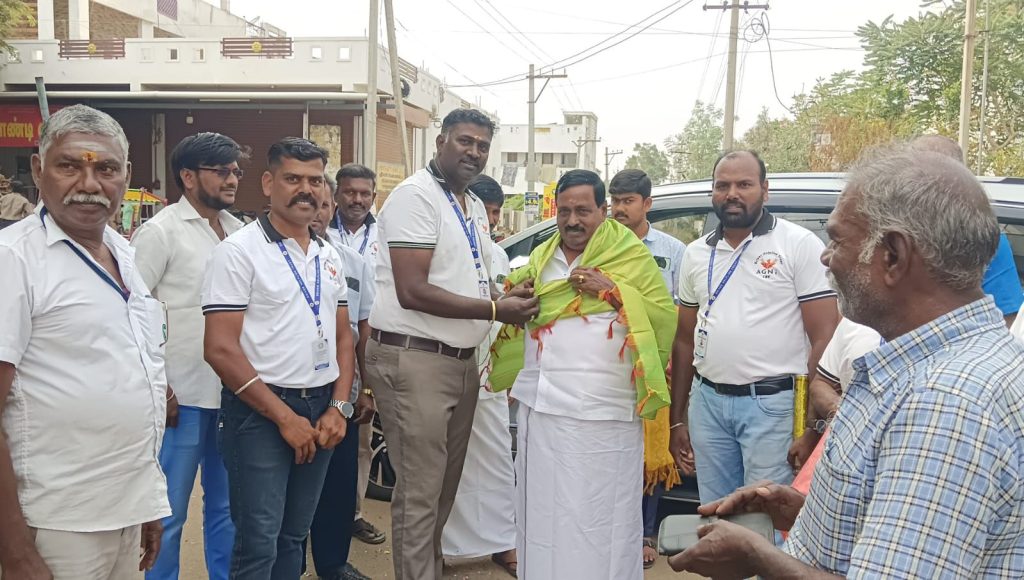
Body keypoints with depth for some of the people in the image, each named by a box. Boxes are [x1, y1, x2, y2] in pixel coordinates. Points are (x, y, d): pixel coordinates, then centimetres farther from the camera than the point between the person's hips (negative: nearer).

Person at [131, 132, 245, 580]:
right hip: (182, 396, -5)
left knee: (227, 506, 16)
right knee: (169, 512, 6)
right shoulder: (160, 231, -7)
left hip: (234, 392, 6)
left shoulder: (238, 231, 10)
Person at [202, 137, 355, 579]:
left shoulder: (329, 256, 11)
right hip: (261, 412, -6)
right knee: (259, 544, -2)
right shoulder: (239, 251, -9)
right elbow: (220, 348, -15)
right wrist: (284, 416, -14)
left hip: (320, 411, 6)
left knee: (293, 537, 16)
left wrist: (339, 406, -1)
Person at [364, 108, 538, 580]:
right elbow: (412, 292, -20)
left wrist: (509, 297, 4)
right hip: (414, 360, -9)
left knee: (444, 488, 17)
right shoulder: (415, 195, -12)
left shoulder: (475, 207, 16)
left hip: (462, 361, 9)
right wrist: (495, 309, -16)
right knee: (419, 494, 1)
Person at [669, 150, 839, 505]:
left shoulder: (800, 244, -5)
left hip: (772, 403, -4)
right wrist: (677, 420, 13)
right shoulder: (696, 253, 10)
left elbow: (825, 337, -8)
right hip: (707, 402, 5)